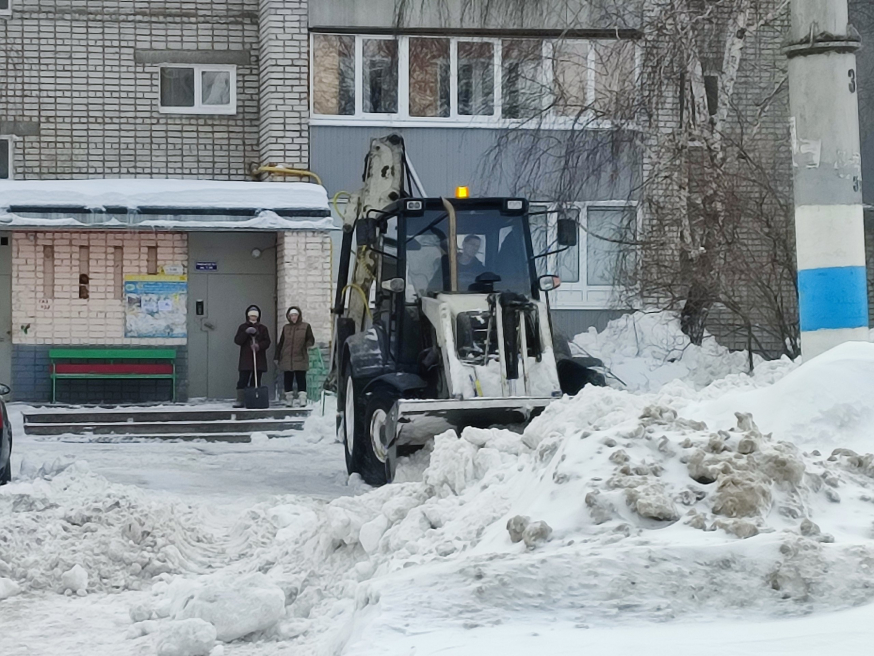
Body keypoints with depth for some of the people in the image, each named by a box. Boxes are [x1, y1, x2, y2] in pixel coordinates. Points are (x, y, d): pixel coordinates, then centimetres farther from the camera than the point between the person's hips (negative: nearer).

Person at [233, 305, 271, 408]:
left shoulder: (263, 328, 12)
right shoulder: (243, 327, 10)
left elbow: (267, 342, 3)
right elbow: (237, 340, -1)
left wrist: (259, 346, -17)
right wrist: (246, 333, -15)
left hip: (259, 359, 1)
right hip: (246, 359, -1)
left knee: (256, 380, 1)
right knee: (243, 380, -7)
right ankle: (240, 400, -6)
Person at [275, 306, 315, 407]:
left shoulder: (305, 326, 5)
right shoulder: (286, 328, 14)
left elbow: (311, 339, 1)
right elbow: (280, 343, 16)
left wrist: (309, 344, -23)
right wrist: (277, 357, 12)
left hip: (300, 359, -3)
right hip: (286, 360, 3)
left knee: (301, 379, -6)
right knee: (288, 380, 4)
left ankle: (302, 399, -7)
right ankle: (289, 399, 10)